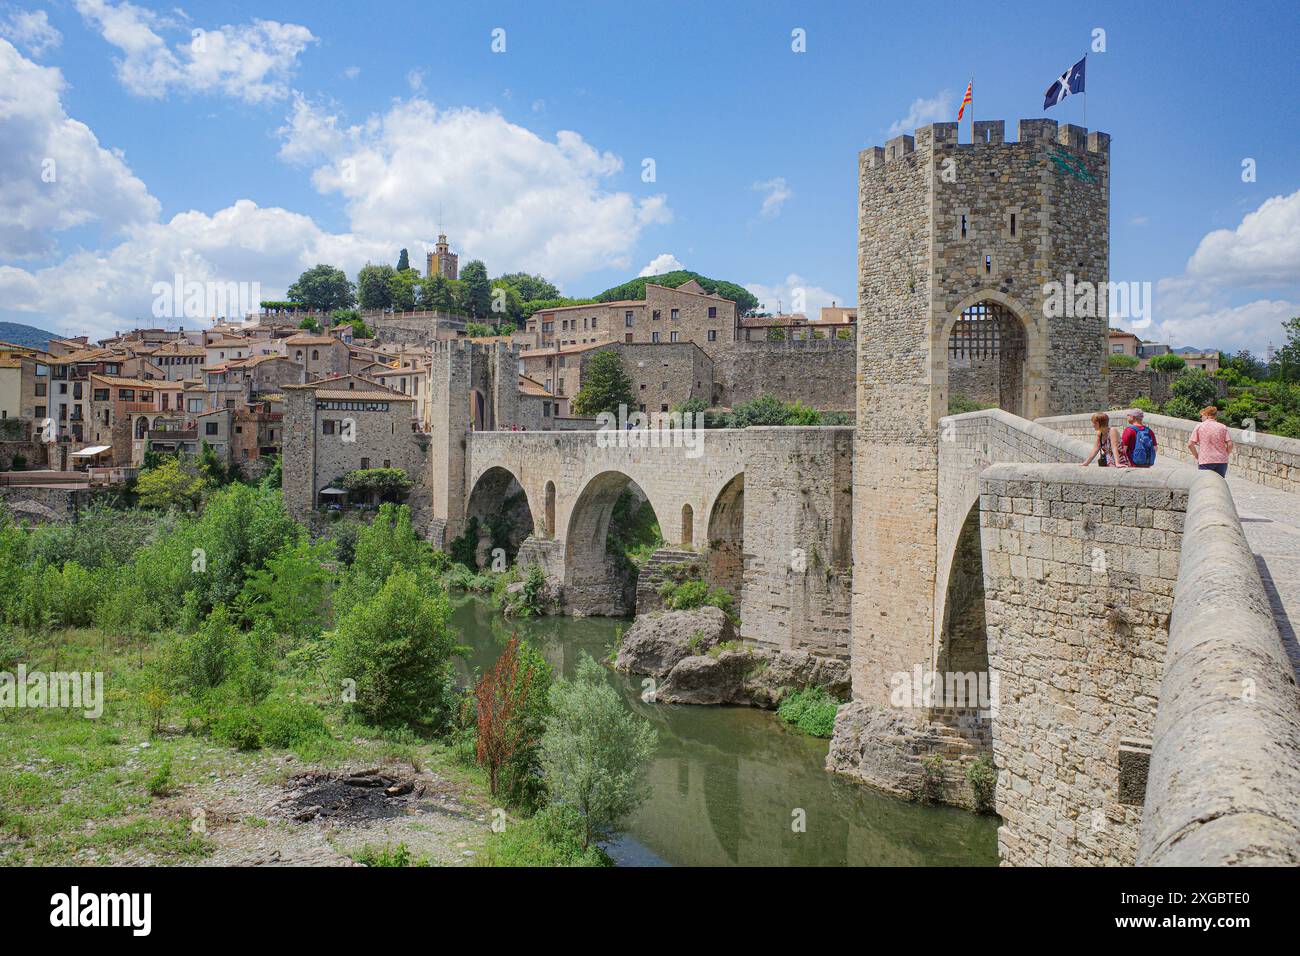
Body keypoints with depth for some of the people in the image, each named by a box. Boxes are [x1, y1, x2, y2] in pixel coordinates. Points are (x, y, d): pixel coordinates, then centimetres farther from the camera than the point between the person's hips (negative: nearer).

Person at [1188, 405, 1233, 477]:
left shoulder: (1199, 427, 0)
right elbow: (1230, 444, -4)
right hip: (1221, 461, 2)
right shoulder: (1223, 427, 5)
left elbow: (1190, 444, -5)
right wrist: (1225, 455, 11)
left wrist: (1197, 456, 6)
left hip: (1205, 461, -2)